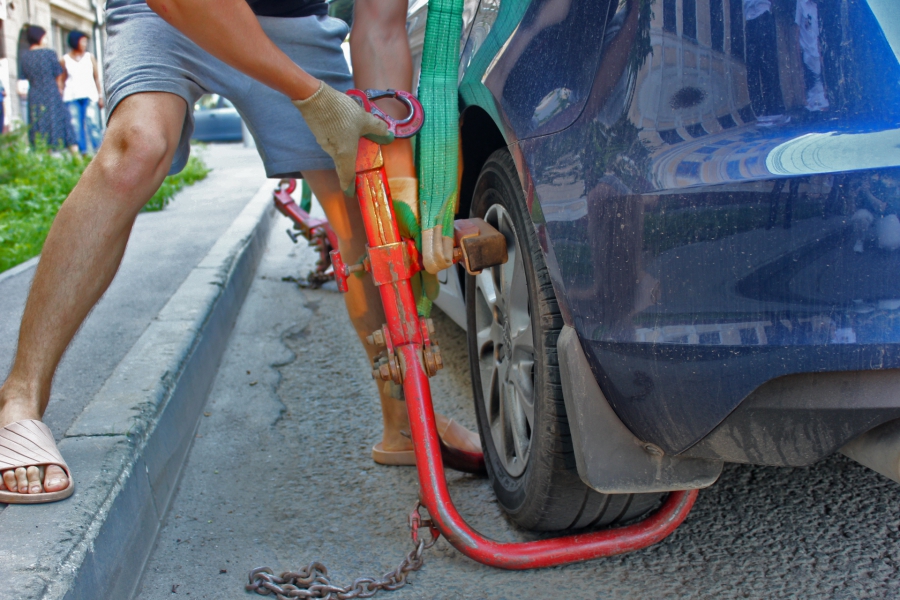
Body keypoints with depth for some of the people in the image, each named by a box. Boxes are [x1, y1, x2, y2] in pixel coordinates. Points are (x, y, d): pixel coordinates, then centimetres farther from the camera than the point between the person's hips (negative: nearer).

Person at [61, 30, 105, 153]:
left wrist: (100, 96, 6)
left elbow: (96, 77, 11)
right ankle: (82, 152, -5)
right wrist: (61, 97, 3)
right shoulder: (65, 60, 8)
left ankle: (98, 151, -12)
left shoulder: (90, 57, 10)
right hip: (71, 97, 0)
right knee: (76, 125, -6)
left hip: (89, 95, 0)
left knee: (90, 121, -14)